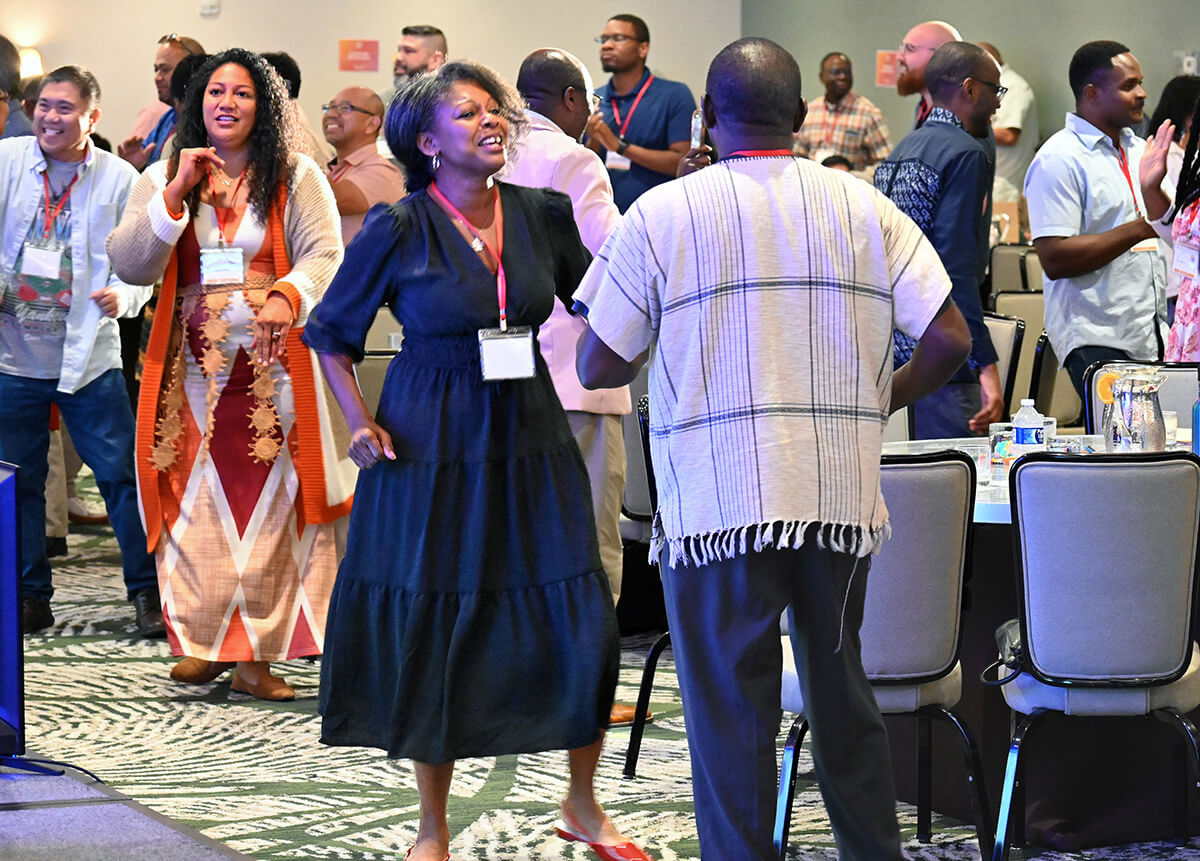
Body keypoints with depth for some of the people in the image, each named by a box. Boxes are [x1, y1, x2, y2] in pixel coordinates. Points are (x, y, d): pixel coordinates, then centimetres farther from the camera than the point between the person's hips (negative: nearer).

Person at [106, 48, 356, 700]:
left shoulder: (296, 178, 4)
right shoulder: (162, 178, 11)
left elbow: (325, 256, -7)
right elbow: (129, 265, 1)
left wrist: (288, 296, -28)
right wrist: (176, 193, -8)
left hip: (274, 368, -2)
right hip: (193, 370, 2)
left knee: (268, 502, -3)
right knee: (199, 500, 1)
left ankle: (257, 653, 2)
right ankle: (203, 642, 12)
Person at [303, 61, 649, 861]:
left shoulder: (542, 214, 2)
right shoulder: (398, 229, -7)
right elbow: (329, 330, 2)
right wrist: (360, 421, -7)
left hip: (530, 442, 3)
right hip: (431, 448, -3)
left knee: (586, 628, -2)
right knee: (433, 636, 3)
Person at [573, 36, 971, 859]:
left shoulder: (662, 214, -3)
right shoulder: (867, 207, 4)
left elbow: (599, 368, -1)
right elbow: (950, 339, -1)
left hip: (719, 503, -3)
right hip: (843, 498, 3)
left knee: (731, 713, 3)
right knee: (843, 694, 18)